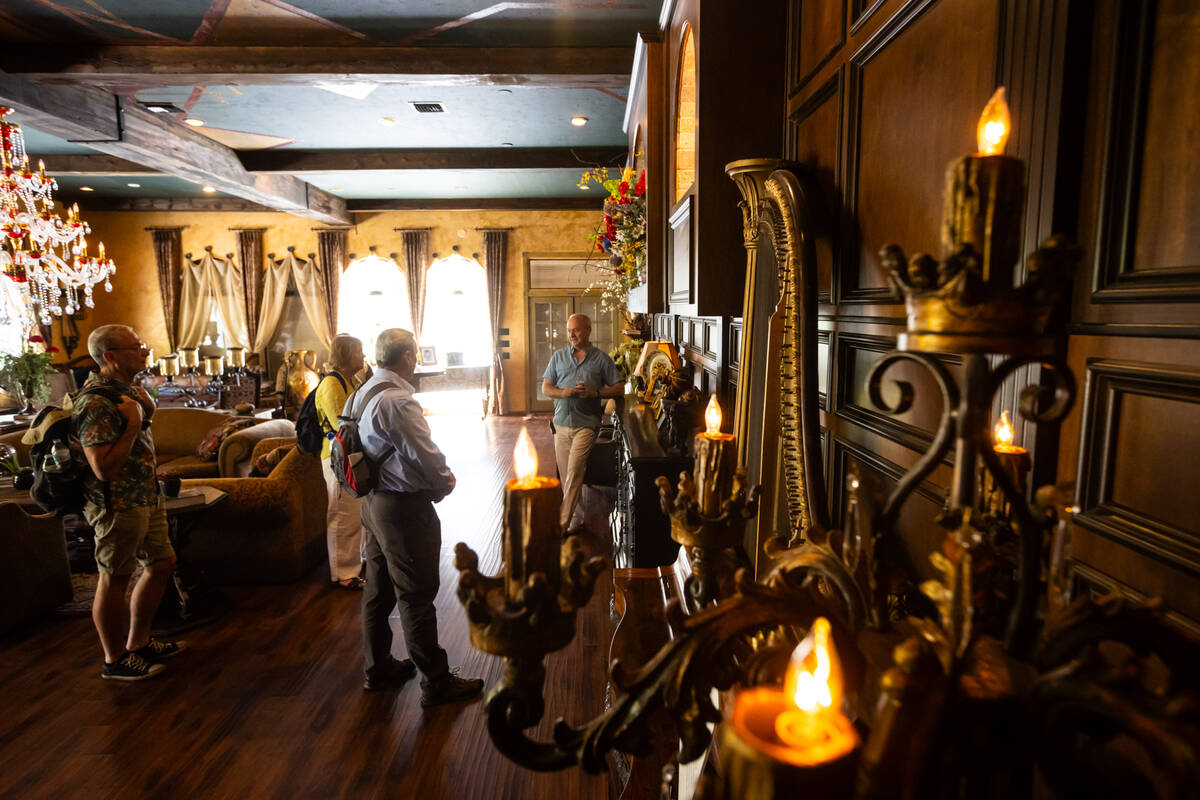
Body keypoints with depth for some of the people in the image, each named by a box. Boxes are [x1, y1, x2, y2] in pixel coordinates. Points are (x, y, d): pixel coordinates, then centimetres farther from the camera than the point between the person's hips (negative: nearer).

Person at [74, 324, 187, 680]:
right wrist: (133, 425, -24)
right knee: (114, 580, 5)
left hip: (146, 498, 10)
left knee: (162, 563, 17)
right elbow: (103, 467, -27)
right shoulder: (96, 403, -22)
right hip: (118, 506, -10)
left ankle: (139, 642, 33)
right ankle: (115, 660, 22)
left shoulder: (130, 389, 8)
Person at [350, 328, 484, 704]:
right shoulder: (397, 401, -24)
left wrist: (438, 477, 10)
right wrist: (444, 484, -2)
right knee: (416, 596, 2)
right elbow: (427, 457, -23)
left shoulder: (361, 394, 6)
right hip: (404, 507, -9)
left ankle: (378, 669, 37)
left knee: (378, 589, 20)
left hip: (373, 501, 10)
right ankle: (436, 683, 17)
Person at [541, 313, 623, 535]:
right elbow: (545, 388, 9)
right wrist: (564, 392, -12)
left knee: (573, 473, -12)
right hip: (561, 424, 4)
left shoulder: (601, 358, 3)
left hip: (585, 424, -4)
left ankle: (561, 524, -8)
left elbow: (619, 388, 2)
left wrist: (594, 393, -14)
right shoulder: (558, 356, 11)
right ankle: (575, 518, 22)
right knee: (566, 476, 8)